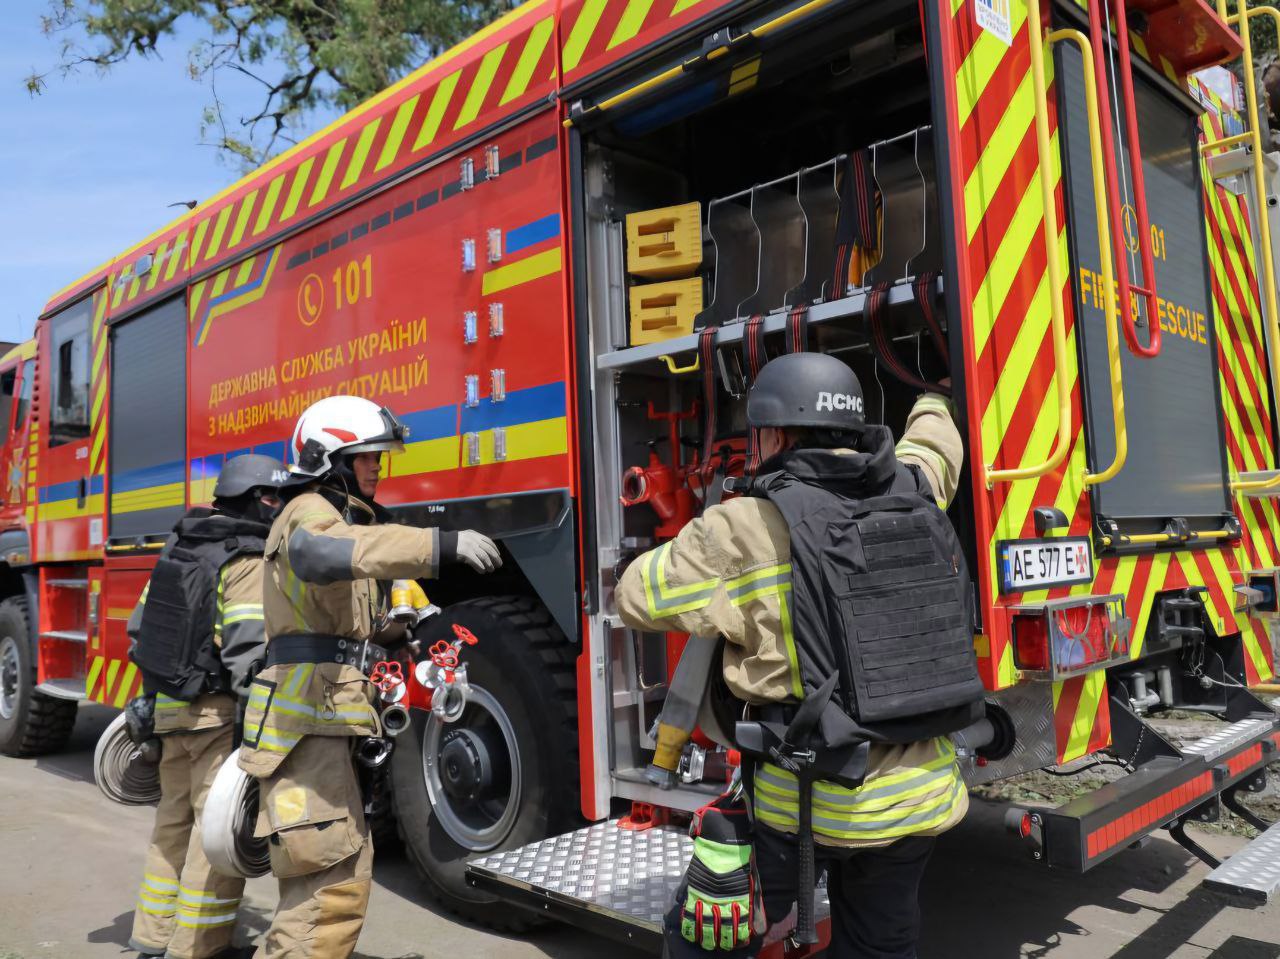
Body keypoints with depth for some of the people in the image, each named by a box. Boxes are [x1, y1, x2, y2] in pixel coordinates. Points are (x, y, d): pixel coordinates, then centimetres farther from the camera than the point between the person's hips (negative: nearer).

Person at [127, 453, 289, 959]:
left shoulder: (180, 547, 12)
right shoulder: (249, 561, -15)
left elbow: (142, 627, 16)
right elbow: (249, 650, -23)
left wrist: (150, 698, 23)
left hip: (168, 705, 9)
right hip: (216, 713, -9)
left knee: (176, 817, 19)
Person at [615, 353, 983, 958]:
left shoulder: (750, 528, -16)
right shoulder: (912, 492, 0)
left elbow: (637, 595, -5)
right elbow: (935, 442, 25)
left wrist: (709, 546, 12)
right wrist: (931, 403, 47)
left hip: (809, 800, -5)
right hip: (922, 793, 6)